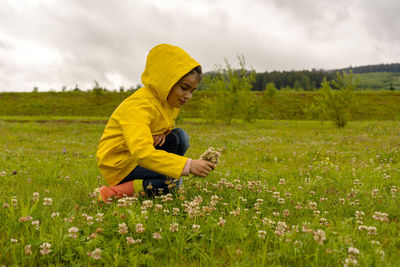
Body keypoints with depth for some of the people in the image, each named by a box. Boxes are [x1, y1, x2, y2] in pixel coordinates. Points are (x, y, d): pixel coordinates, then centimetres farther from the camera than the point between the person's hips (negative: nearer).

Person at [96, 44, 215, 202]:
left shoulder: (168, 99, 0)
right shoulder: (139, 106, -30)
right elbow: (142, 153, -43)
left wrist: (162, 134, -9)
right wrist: (187, 165, -49)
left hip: (141, 154, 8)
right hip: (118, 164, -8)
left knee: (179, 137, -9)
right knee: (173, 182, -23)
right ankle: (115, 192, -18)